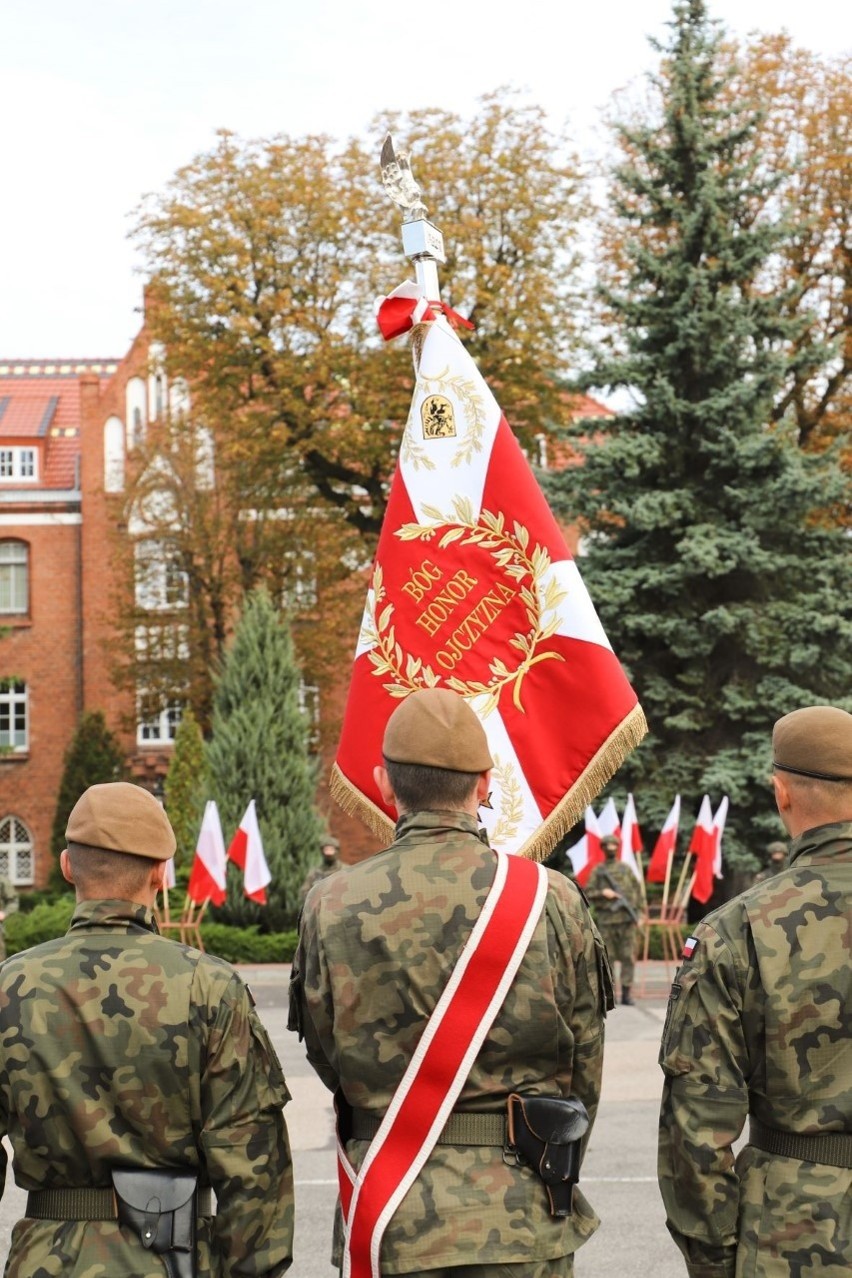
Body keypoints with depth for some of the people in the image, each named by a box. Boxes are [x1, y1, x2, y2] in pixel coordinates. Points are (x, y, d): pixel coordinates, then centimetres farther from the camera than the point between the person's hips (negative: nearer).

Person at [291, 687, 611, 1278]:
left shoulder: (333, 906, -6)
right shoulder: (552, 898, -6)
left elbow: (327, 1061, 6)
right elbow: (585, 1066, 4)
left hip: (390, 1221, 0)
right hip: (524, 1222, 0)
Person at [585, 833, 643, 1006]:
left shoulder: (626, 869, 11)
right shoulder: (597, 871, 7)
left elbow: (638, 890, 12)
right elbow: (588, 893, 3)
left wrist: (638, 913, 5)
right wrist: (602, 893, -15)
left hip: (627, 919, 1)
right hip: (606, 920, -1)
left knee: (628, 957, -3)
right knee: (608, 957, 1)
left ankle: (626, 993, 1)